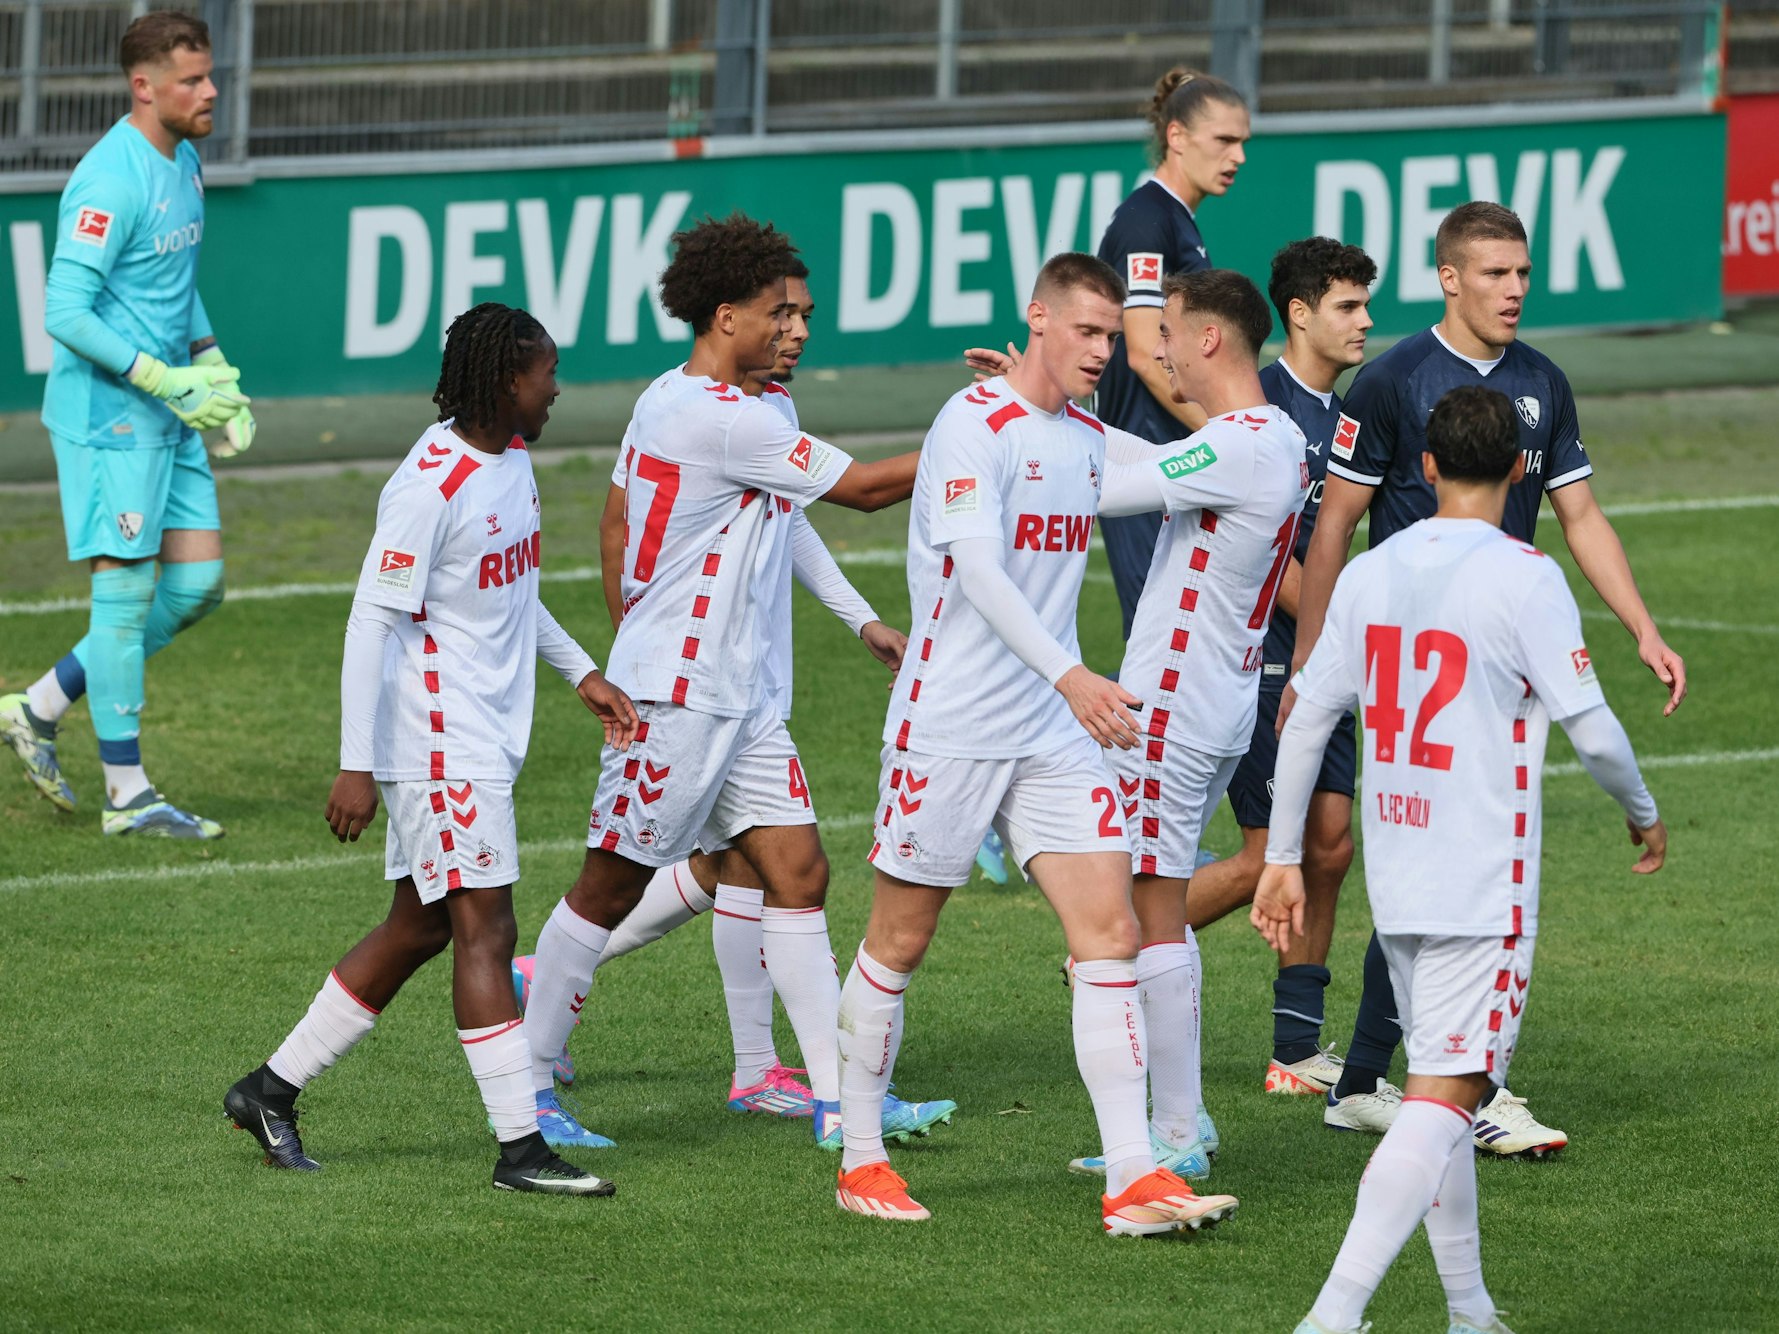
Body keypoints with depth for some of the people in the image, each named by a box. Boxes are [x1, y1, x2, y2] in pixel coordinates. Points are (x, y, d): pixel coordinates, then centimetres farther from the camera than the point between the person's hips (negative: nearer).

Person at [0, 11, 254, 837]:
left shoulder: (184, 164, 11)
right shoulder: (111, 181, -19)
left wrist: (217, 375, 13)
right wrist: (167, 381, -22)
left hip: (167, 417, 9)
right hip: (107, 418, -9)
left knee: (196, 585, 7)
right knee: (127, 592, -4)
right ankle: (126, 794, 4)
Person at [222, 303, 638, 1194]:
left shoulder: (511, 458, 10)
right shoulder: (429, 488, -20)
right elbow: (371, 622, -19)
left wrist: (582, 674, 22)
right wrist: (357, 765, -20)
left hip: (484, 738, 10)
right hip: (438, 745, -10)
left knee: (418, 929, 13)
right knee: (486, 931, -8)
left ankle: (272, 1089, 22)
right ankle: (520, 1147, -5)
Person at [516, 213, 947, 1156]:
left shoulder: (667, 400, 11)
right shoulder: (722, 419, -19)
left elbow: (621, 523, 20)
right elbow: (863, 487, -16)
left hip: (739, 692, 10)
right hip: (675, 694, -10)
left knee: (798, 872, 3)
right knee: (612, 886, -1)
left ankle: (836, 1096, 1)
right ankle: (525, 1085, 10)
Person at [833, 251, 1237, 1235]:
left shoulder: (1087, 437, 11)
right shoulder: (974, 426, -13)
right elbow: (977, 571, -25)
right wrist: (1068, 675, -34)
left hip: (1052, 732, 7)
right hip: (949, 728, -7)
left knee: (1110, 931, -5)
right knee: (899, 943, 4)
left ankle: (1132, 1177, -8)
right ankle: (860, 1161, 19)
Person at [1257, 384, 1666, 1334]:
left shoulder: (1369, 575, 5)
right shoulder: (1521, 578, -11)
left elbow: (1306, 718, 8)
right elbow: (1591, 729, -10)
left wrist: (1283, 857, 15)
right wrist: (1644, 816, 8)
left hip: (1395, 883, 6)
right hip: (1484, 886, -6)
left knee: (1443, 1084, 17)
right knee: (1445, 1095, -9)